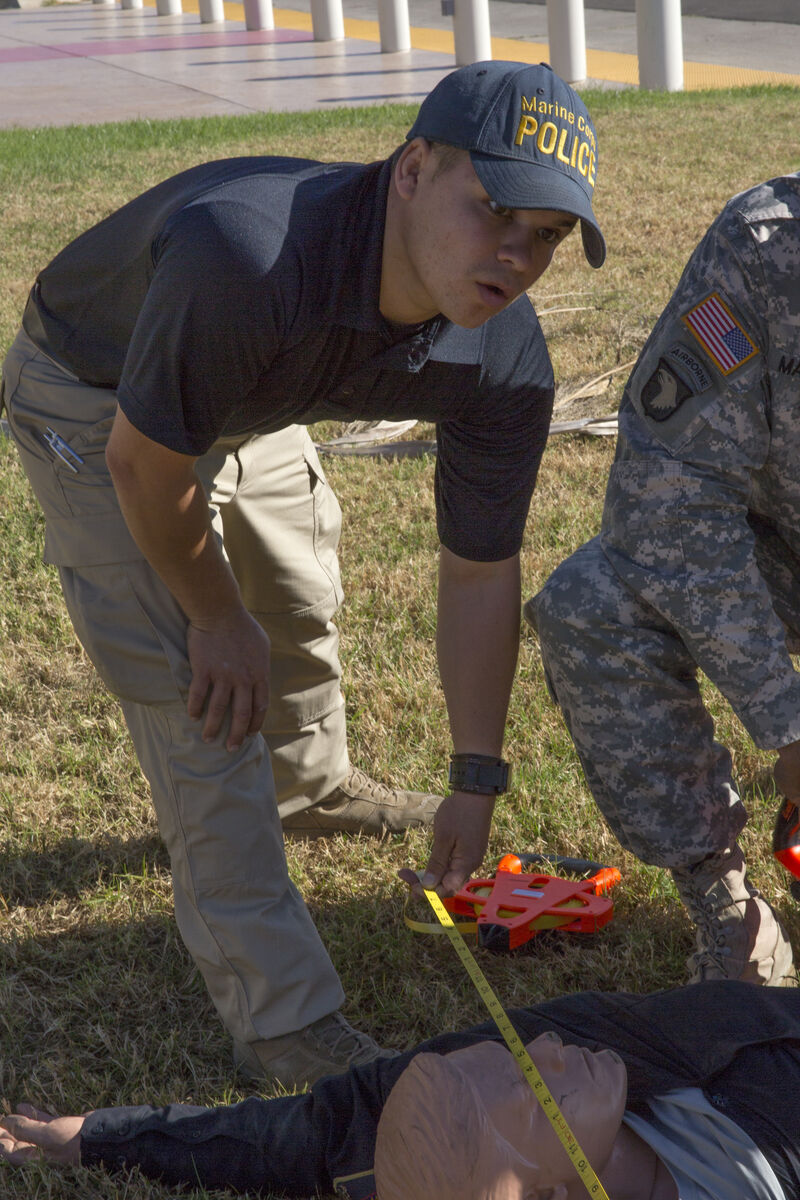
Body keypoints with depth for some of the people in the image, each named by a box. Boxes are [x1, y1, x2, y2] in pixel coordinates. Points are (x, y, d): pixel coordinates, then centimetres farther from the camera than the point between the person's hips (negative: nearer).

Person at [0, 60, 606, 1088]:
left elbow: (479, 572, -12)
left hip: (247, 407, 7)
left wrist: (475, 782, -6)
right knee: (201, 692, -12)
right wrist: (217, 618, -15)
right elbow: (144, 466, -30)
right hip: (96, 407, -6)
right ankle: (285, 1024, -5)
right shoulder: (248, 255, -45)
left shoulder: (504, 365, -24)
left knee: (302, 606, 26)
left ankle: (309, 788, 61)